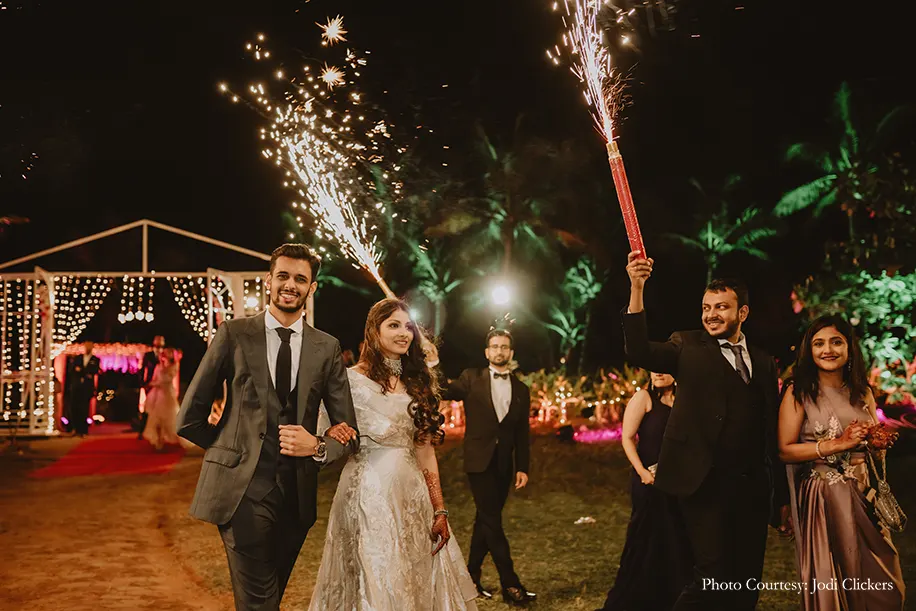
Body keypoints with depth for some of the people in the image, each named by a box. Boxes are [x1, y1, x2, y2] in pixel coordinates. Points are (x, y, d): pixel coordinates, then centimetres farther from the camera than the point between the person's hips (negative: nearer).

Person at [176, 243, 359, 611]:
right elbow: (190, 418, 3)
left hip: (297, 494, 3)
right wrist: (234, 447, 3)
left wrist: (318, 447, -11)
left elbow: (349, 434, 7)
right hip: (242, 488, -3)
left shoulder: (327, 348, 7)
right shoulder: (234, 334, 0)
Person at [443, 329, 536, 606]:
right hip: (479, 462, -4)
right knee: (492, 521, -8)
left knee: (485, 521, 11)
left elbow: (522, 434, 9)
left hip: (504, 466, 4)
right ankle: (510, 584, -3)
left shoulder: (521, 390, 9)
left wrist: (522, 467, 3)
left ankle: (472, 577, 24)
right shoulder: (471, 379, 0)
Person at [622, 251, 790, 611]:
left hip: (753, 488, 4)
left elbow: (772, 432, 14)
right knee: (713, 579, -9)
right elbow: (639, 353, -16)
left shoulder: (763, 363, 13)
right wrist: (636, 289, -26)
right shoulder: (688, 348, 3)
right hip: (705, 483, -4)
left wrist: (782, 496, 14)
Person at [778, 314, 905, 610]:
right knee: (829, 582, 4)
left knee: (881, 585, 8)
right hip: (821, 497, -5)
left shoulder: (862, 392, 9)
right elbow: (785, 450, -12)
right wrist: (837, 444, -17)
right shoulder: (799, 392, -6)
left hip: (864, 494, 5)